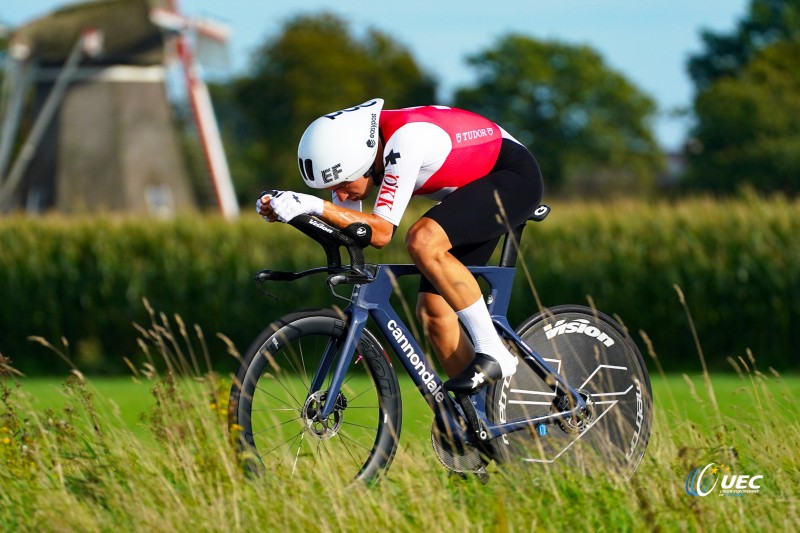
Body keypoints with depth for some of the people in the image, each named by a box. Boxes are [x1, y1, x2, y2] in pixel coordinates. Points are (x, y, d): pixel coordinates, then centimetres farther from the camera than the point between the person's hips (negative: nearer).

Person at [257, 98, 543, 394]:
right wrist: (281, 208, -22)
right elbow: (343, 228, -6)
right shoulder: (348, 149, -10)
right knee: (432, 310, -3)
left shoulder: (404, 141, -34)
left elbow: (381, 232, -35)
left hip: (514, 176, -9)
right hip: (471, 193, 9)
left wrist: (316, 206, -43)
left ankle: (492, 353, -22)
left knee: (423, 241, -31)